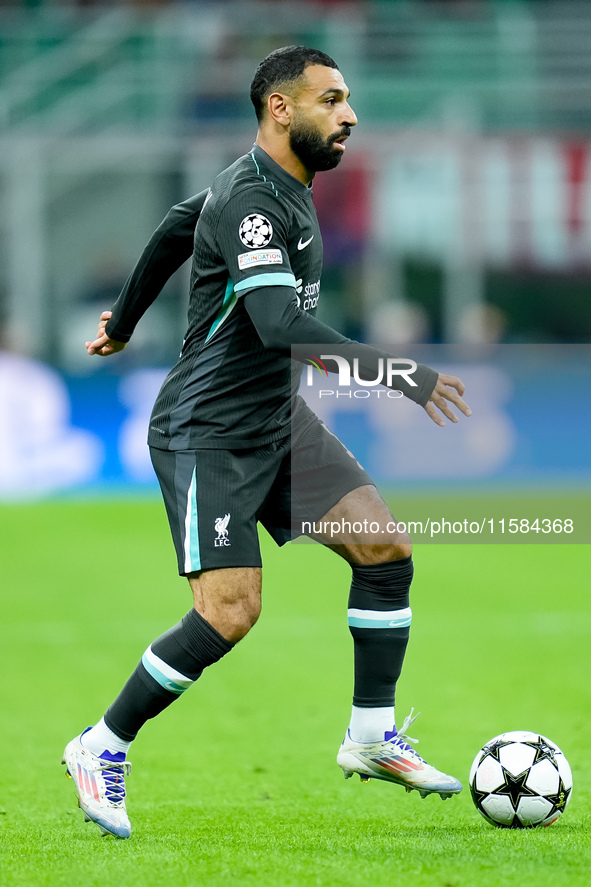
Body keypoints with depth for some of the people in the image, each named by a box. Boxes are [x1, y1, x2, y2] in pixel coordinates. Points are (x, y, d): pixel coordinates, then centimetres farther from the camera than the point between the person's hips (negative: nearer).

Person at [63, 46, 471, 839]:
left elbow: (174, 229, 24)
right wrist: (399, 375, -39)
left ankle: (372, 737, 8)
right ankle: (103, 750, 1)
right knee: (231, 610, -16)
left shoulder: (287, 185, 8)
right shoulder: (249, 200, -22)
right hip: (209, 436, -9)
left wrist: (124, 322, 37)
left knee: (385, 547, -2)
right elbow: (280, 324, -36)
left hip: (278, 418, 9)